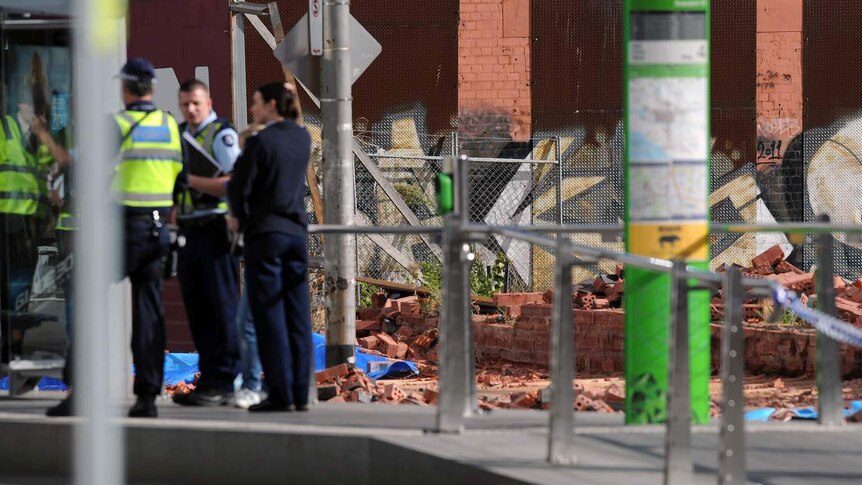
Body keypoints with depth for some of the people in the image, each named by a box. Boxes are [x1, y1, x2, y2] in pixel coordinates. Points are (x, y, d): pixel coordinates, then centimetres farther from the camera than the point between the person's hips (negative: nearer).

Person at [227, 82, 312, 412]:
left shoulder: (260, 142, -13)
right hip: (296, 231, 6)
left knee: (270, 316, -3)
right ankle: (300, 393, 7)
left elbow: (239, 186, -12)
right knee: (297, 316, 7)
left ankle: (281, 394, -6)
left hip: (265, 233, -6)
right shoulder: (303, 139, 7)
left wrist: (239, 219, 6)